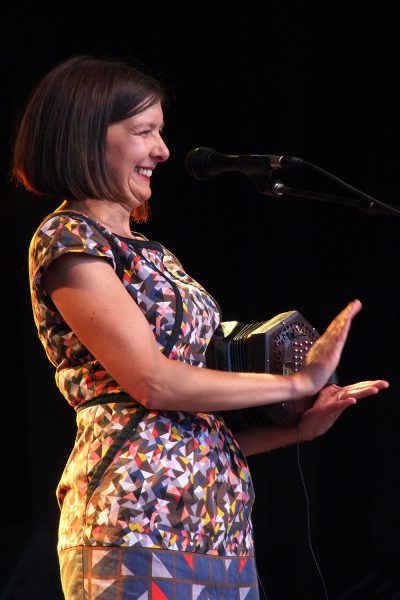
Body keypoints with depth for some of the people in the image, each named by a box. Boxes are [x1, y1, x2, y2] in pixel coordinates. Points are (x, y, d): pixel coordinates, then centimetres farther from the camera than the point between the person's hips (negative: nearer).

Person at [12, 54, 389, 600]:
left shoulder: (146, 251, 20)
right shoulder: (66, 239, -5)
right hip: (141, 514, -8)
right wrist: (297, 382, -6)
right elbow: (152, 381, -14)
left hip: (216, 516, 8)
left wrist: (297, 427, 7)